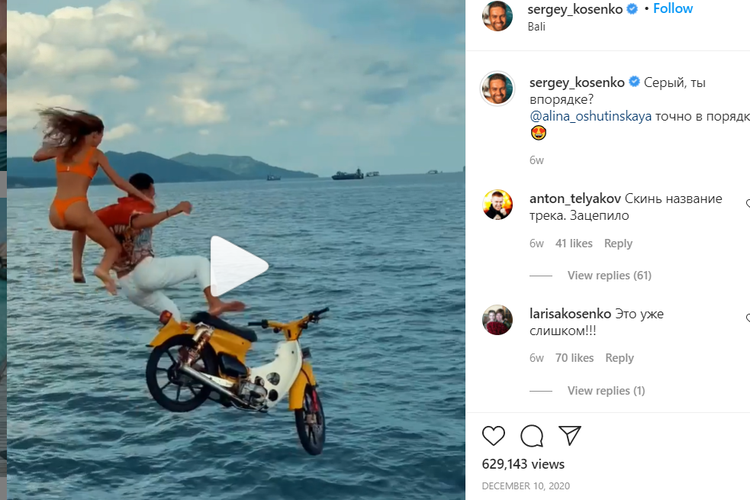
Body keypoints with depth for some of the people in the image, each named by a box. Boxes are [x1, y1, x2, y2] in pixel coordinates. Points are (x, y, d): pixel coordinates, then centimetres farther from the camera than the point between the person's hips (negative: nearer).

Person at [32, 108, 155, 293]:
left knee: (81, 228, 40)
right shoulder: (96, 154, 7)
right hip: (76, 209, -5)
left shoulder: (62, 150, 17)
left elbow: (37, 156, 34)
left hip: (55, 214, 5)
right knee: (114, 246, 10)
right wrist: (142, 196, 15)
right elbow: (118, 182, 6)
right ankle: (103, 269, -25)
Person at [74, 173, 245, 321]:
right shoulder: (140, 208, -2)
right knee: (201, 263, 3)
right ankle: (214, 304, -17)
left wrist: (77, 267, 9)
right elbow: (138, 223, -28)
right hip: (146, 272, -7)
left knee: (171, 314, 23)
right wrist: (172, 211, -33)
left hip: (129, 286, 7)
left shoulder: (110, 212, 18)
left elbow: (81, 229, 13)